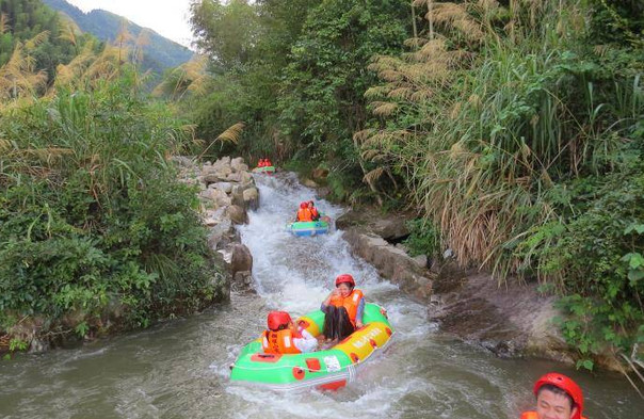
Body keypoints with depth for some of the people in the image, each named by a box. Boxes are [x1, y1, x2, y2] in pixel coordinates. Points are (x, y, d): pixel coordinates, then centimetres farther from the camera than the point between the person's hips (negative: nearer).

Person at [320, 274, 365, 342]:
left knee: (341, 309, -27)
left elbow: (359, 312, -6)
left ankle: (339, 337, -38)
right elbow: (323, 309, 6)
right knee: (331, 307, -23)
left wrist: (358, 322, -26)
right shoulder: (336, 296, 18)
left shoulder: (357, 296, 10)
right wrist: (330, 295, -1)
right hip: (333, 327, 3)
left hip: (348, 329, -2)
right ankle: (329, 336, -32)